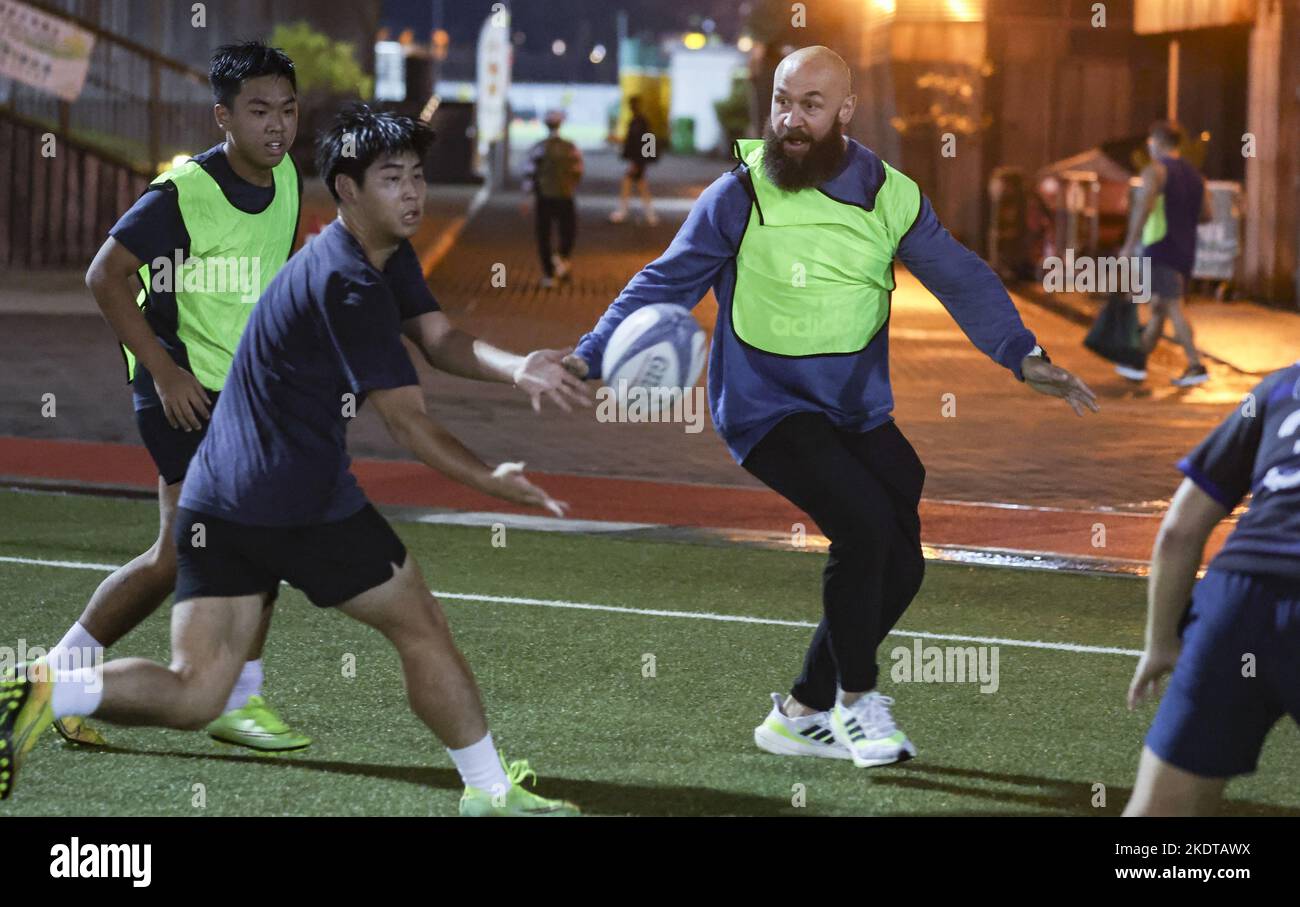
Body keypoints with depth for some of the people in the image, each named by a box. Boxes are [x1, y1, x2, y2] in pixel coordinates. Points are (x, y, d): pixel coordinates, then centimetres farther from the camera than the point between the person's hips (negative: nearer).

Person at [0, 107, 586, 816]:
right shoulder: (350, 284, -14)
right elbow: (407, 422, -17)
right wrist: (492, 482, -14)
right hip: (303, 503, -9)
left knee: (193, 694, 1)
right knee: (421, 628, 10)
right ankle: (489, 791, 21)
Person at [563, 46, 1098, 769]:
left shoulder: (889, 195, -1)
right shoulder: (740, 195, -9)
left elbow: (961, 278, -3)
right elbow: (665, 284, -3)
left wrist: (1023, 356, -16)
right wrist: (591, 357, -14)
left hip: (859, 411, 5)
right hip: (766, 407, -5)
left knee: (900, 568, 4)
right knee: (865, 526, -25)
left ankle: (802, 715, 22)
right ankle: (857, 697, -4)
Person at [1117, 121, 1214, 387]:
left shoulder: (1155, 170, -8)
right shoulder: (1194, 175, 15)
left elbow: (1144, 206, -22)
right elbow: (1207, 213, 12)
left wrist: (1130, 244, -21)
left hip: (1161, 248, -8)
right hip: (1186, 251, 8)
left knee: (1173, 306, -11)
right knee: (1158, 306, 15)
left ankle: (1196, 365, -19)